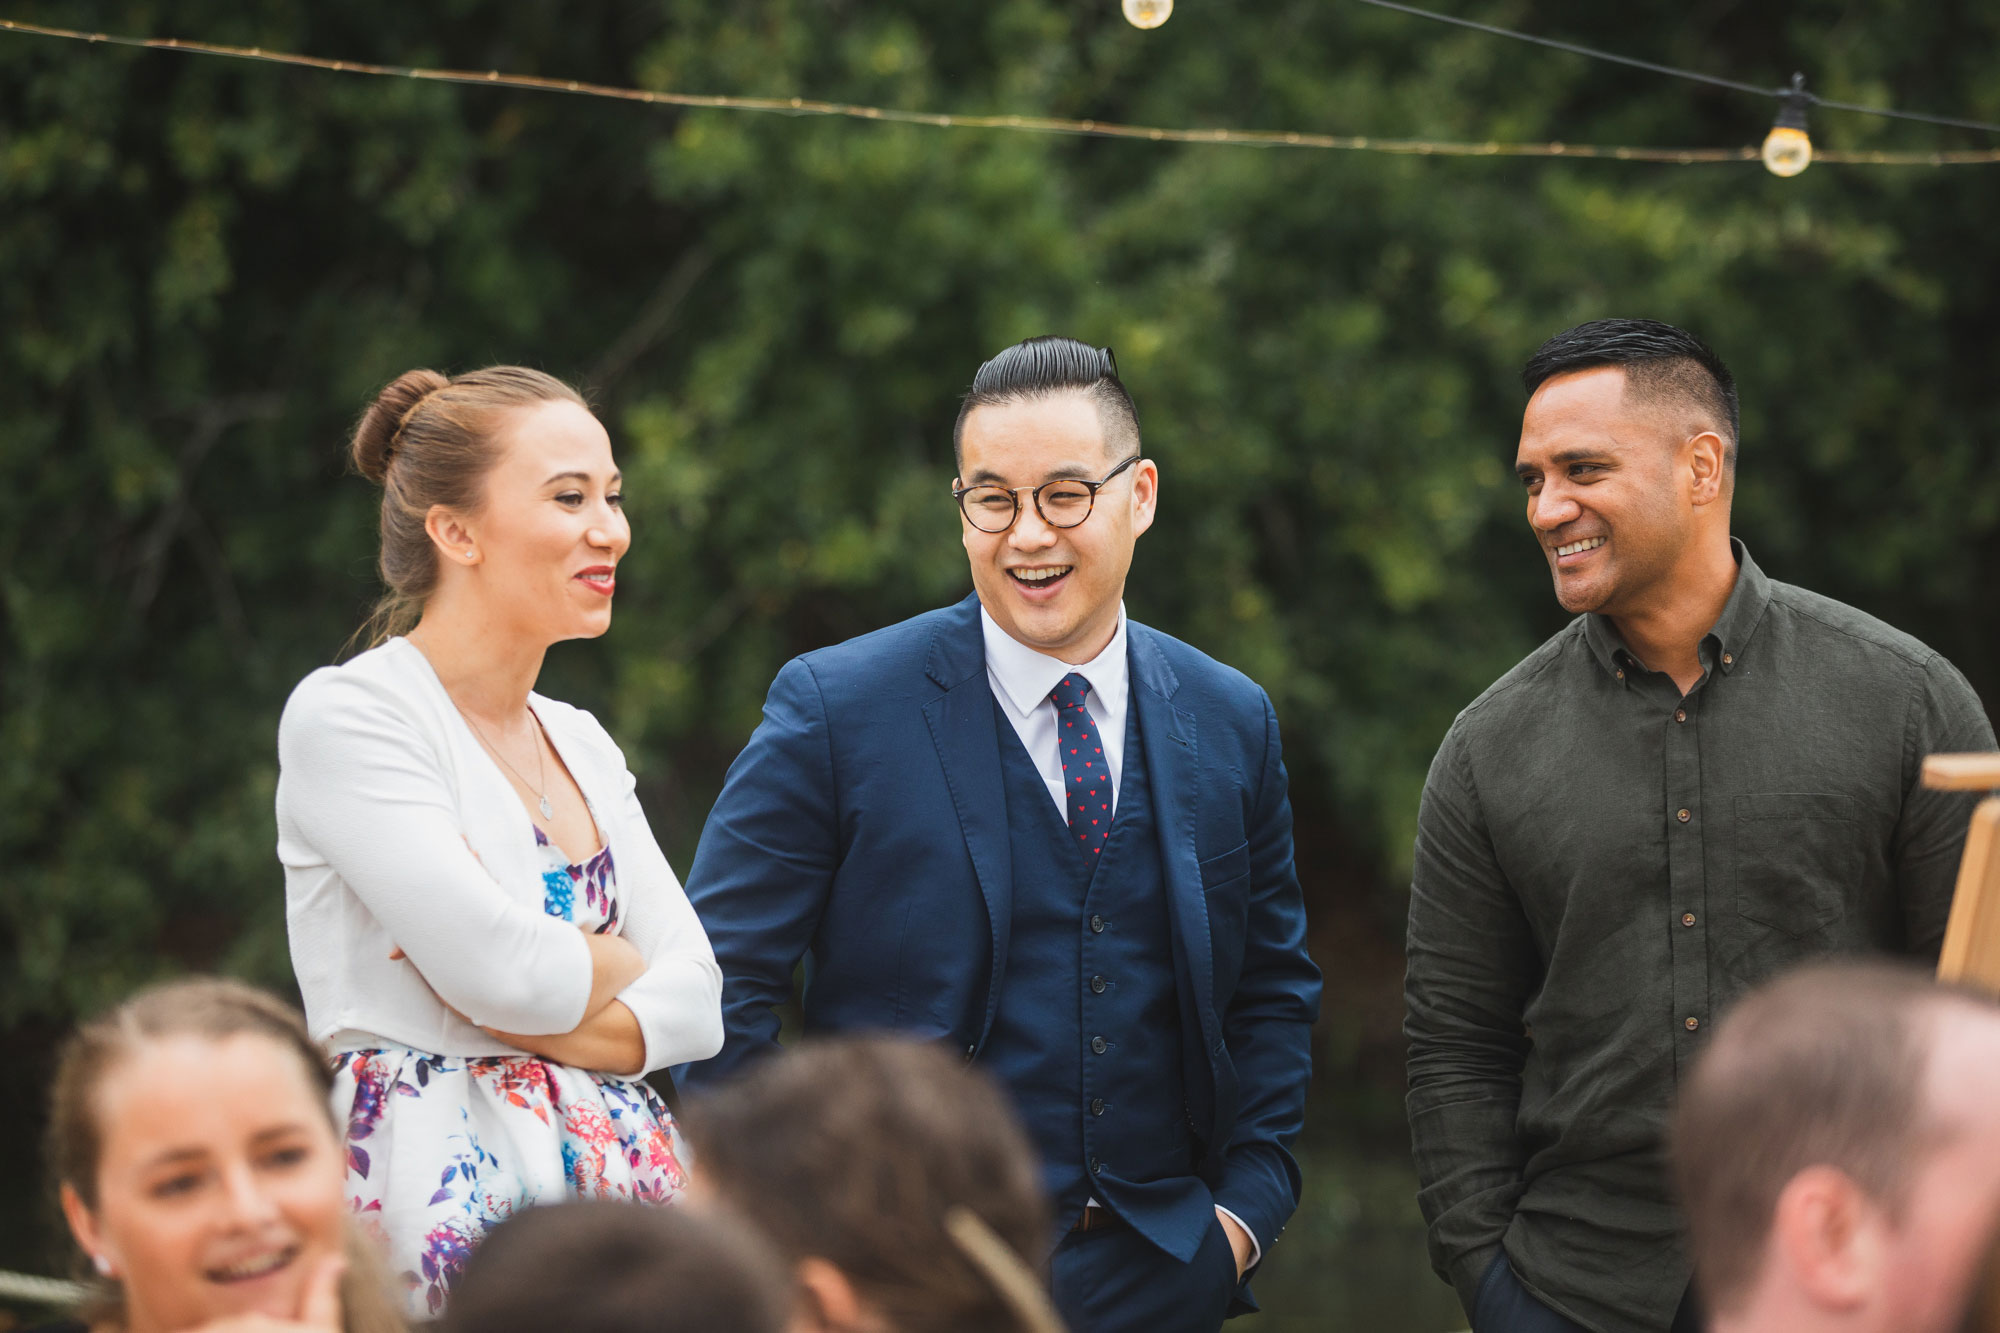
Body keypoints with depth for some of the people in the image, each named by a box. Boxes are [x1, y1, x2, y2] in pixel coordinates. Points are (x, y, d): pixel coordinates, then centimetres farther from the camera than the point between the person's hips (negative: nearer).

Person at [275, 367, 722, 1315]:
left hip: (625, 1180, 6)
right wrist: (627, 969, 2)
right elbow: (499, 968, -17)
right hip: (445, 1199, -6)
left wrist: (526, 1003, -10)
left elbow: (698, 998, 5)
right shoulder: (345, 715, -7)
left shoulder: (581, 745, 16)